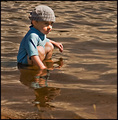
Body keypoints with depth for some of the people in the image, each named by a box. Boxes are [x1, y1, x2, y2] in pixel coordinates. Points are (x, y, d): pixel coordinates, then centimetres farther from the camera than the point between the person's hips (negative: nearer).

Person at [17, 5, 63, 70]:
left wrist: (55, 43, 24)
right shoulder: (32, 36, -31)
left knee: (49, 46, 14)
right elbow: (33, 54, -41)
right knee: (40, 50, -34)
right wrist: (41, 67, -46)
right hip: (24, 62, -11)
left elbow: (45, 40, 31)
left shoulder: (41, 32, 4)